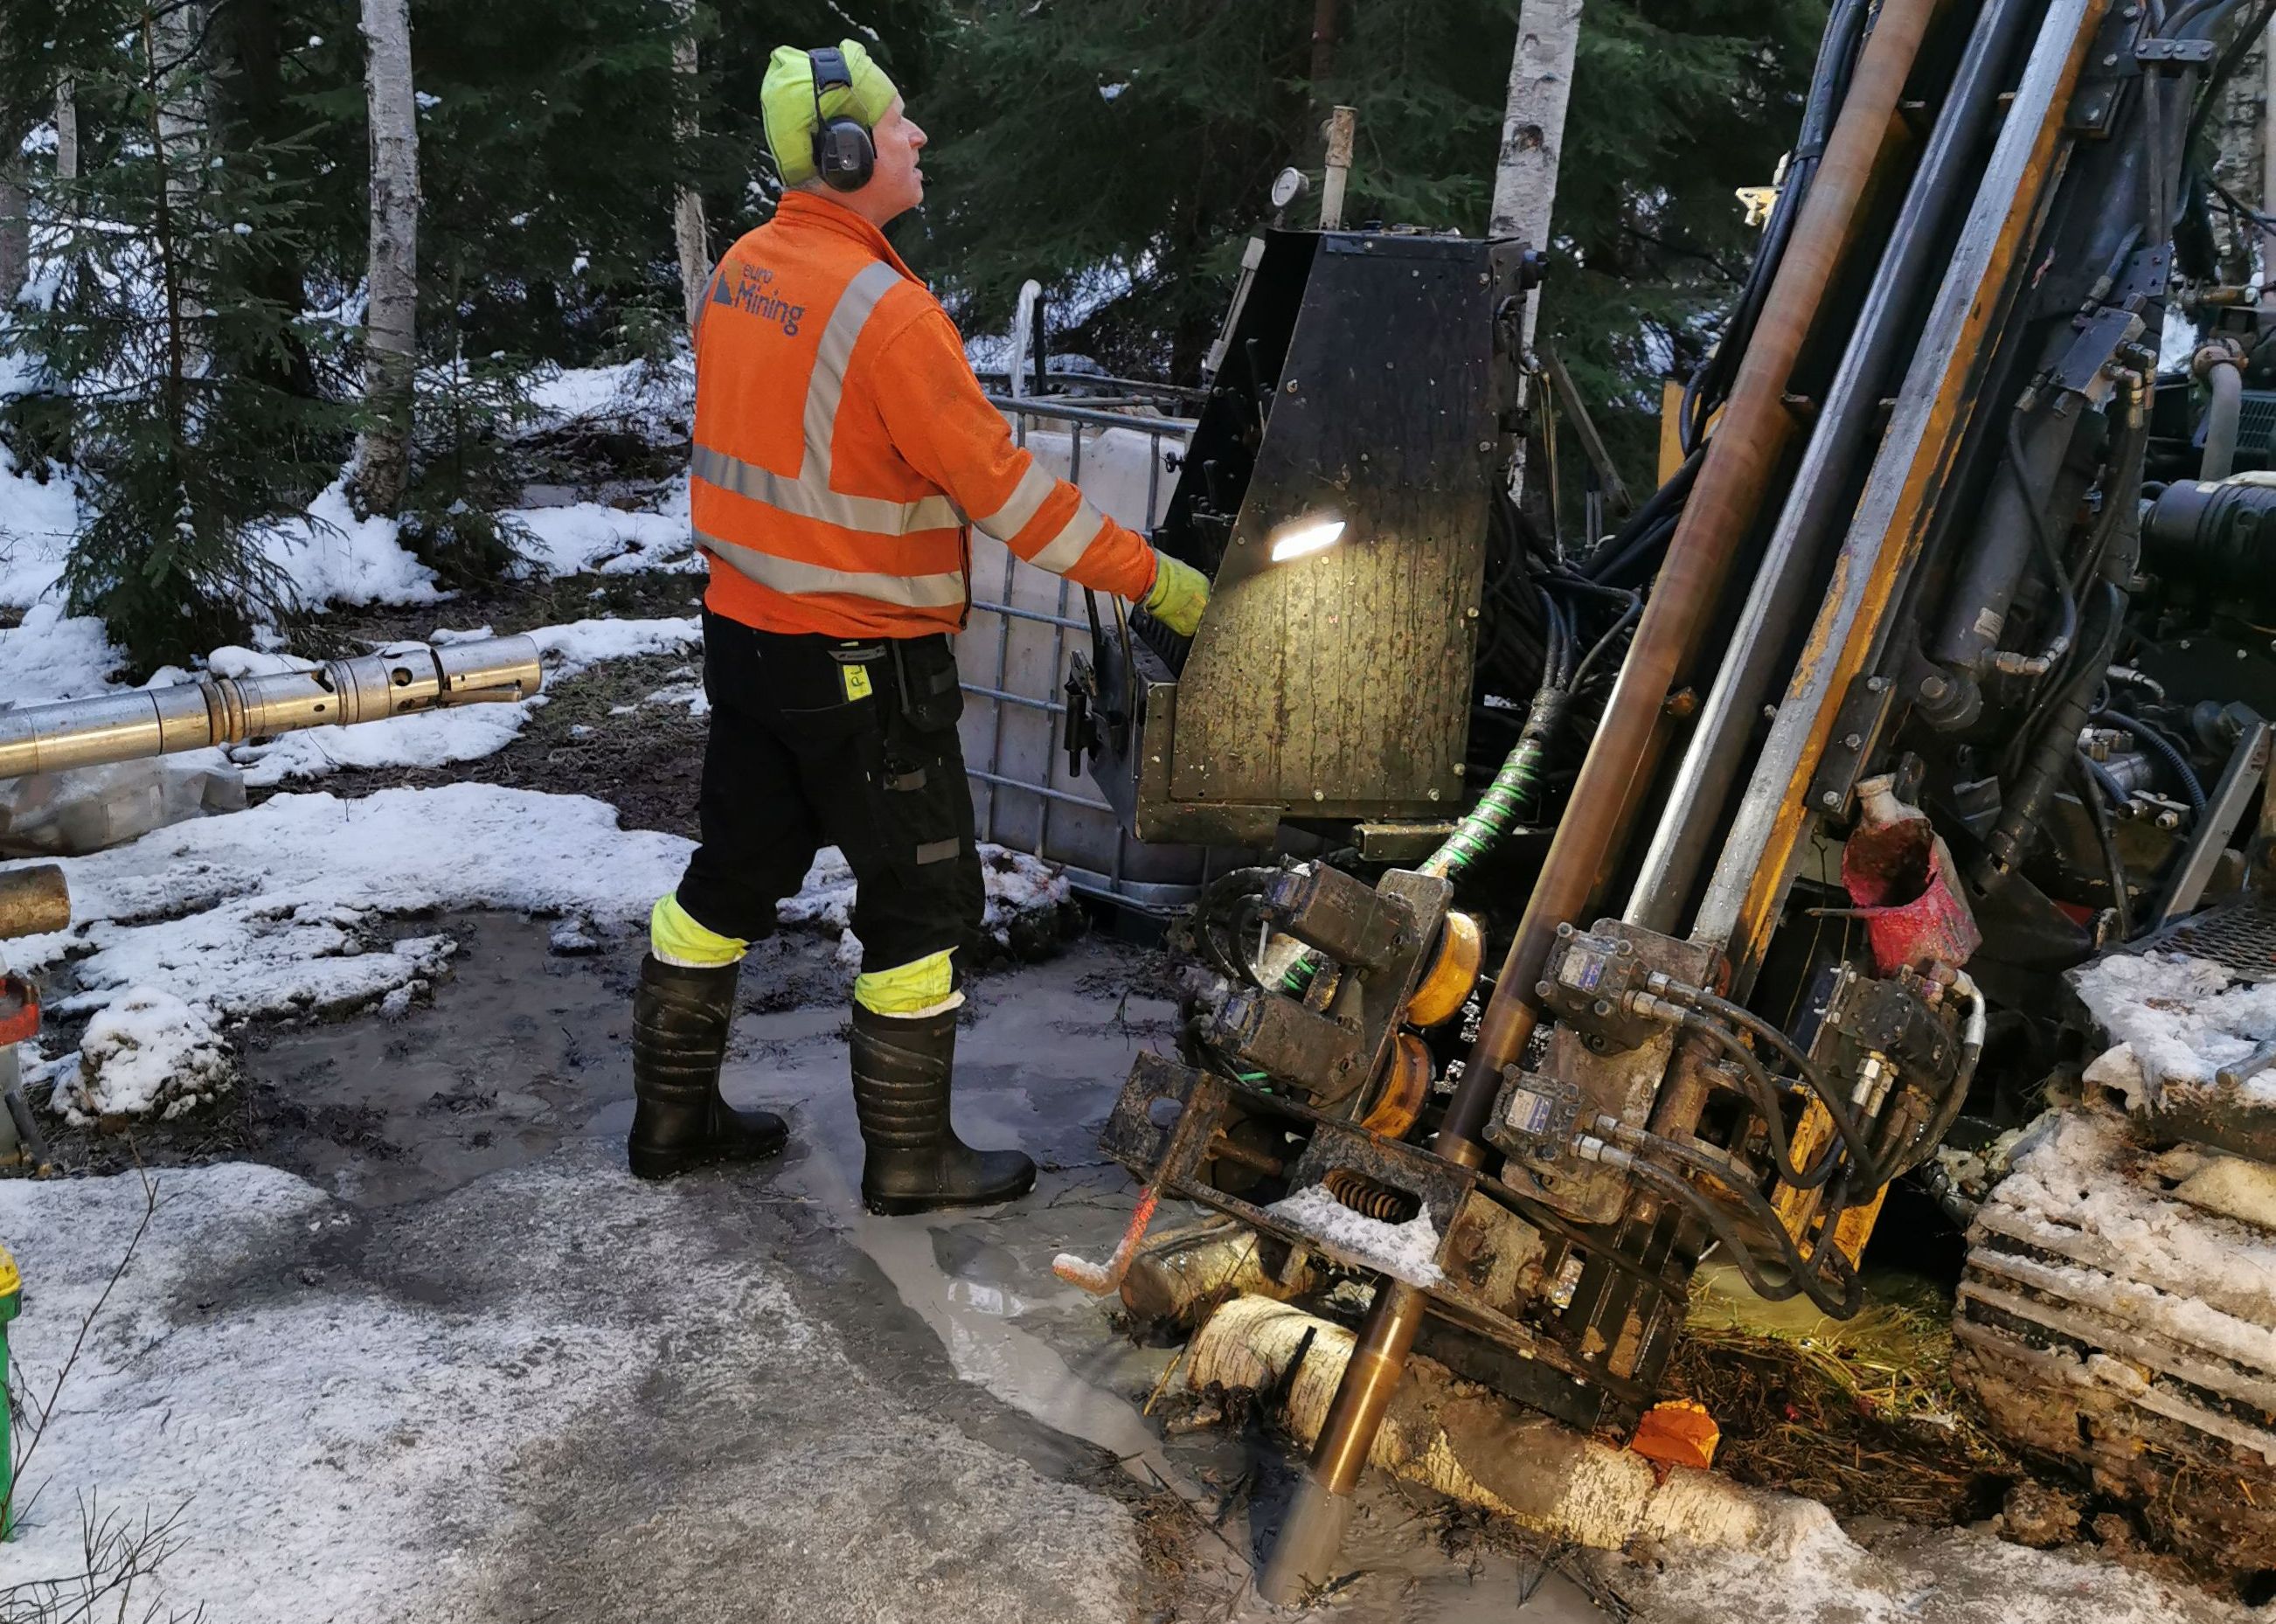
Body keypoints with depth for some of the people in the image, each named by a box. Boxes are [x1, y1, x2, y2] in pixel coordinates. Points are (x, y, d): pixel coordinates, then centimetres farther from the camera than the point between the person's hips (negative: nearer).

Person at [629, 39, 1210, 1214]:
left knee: (733, 876, 19)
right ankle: (910, 1158, 16)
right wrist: (1150, 578, -13)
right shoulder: (884, 309, -22)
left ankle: (673, 1115, 31)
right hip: (862, 666, -8)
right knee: (923, 901, 6)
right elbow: (1002, 486, -20)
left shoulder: (739, 275, 4)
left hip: (744, 632, 8)